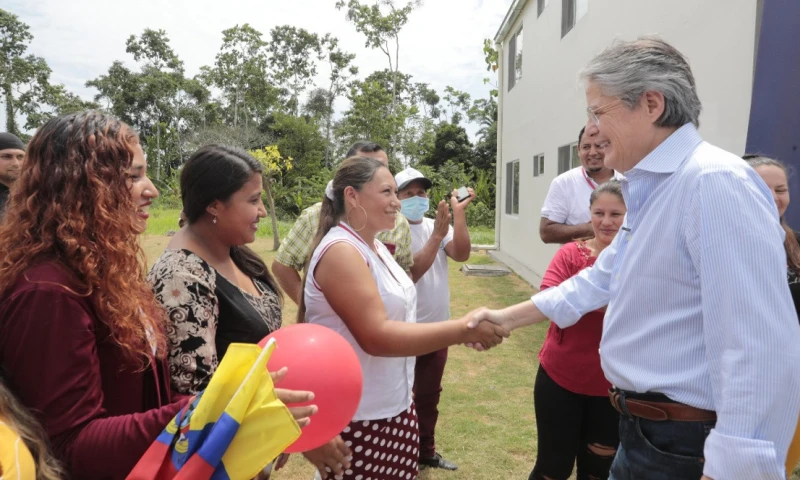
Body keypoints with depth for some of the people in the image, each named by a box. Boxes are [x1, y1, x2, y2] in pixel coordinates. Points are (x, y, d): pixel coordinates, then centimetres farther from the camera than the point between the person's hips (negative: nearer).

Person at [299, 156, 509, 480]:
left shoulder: (375, 246, 7)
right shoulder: (341, 251, -21)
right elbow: (377, 336, -28)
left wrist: (460, 331, 6)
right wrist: (463, 329, -29)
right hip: (357, 420, -8)